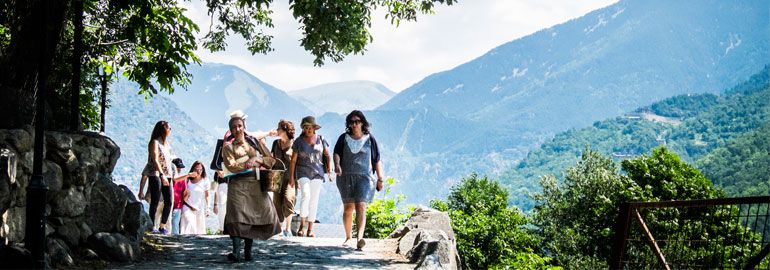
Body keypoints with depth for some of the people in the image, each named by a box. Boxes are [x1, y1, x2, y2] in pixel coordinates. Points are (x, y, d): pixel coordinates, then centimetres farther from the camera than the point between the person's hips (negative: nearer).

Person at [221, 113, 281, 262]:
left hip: (256, 184, 4)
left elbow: (270, 161, 11)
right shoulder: (228, 147, 8)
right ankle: (236, 252, -23)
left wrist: (256, 159, -8)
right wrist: (251, 164, -11)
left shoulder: (254, 142, 18)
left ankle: (248, 250, 7)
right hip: (238, 184, -3)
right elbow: (231, 166, -8)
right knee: (237, 216, -17)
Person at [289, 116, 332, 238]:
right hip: (303, 172, -2)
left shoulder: (320, 140, 7)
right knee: (306, 195, -22)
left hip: (317, 173, 2)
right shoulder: (298, 141, 3)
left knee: (314, 200, 1)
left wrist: (329, 170, 3)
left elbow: (327, 156, 12)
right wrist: (291, 176, 1)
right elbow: (293, 160, 4)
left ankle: (310, 229, 6)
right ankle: (301, 225, -13)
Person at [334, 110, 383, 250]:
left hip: (364, 177, -2)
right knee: (347, 208, 10)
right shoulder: (344, 138, 8)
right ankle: (348, 237, 24)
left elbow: (377, 160, 7)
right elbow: (336, 153, -2)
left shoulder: (369, 139, 4)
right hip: (346, 177, 2)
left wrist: (380, 179, 6)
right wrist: (337, 165, -23)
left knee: (361, 207, -16)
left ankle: (359, 238, -30)